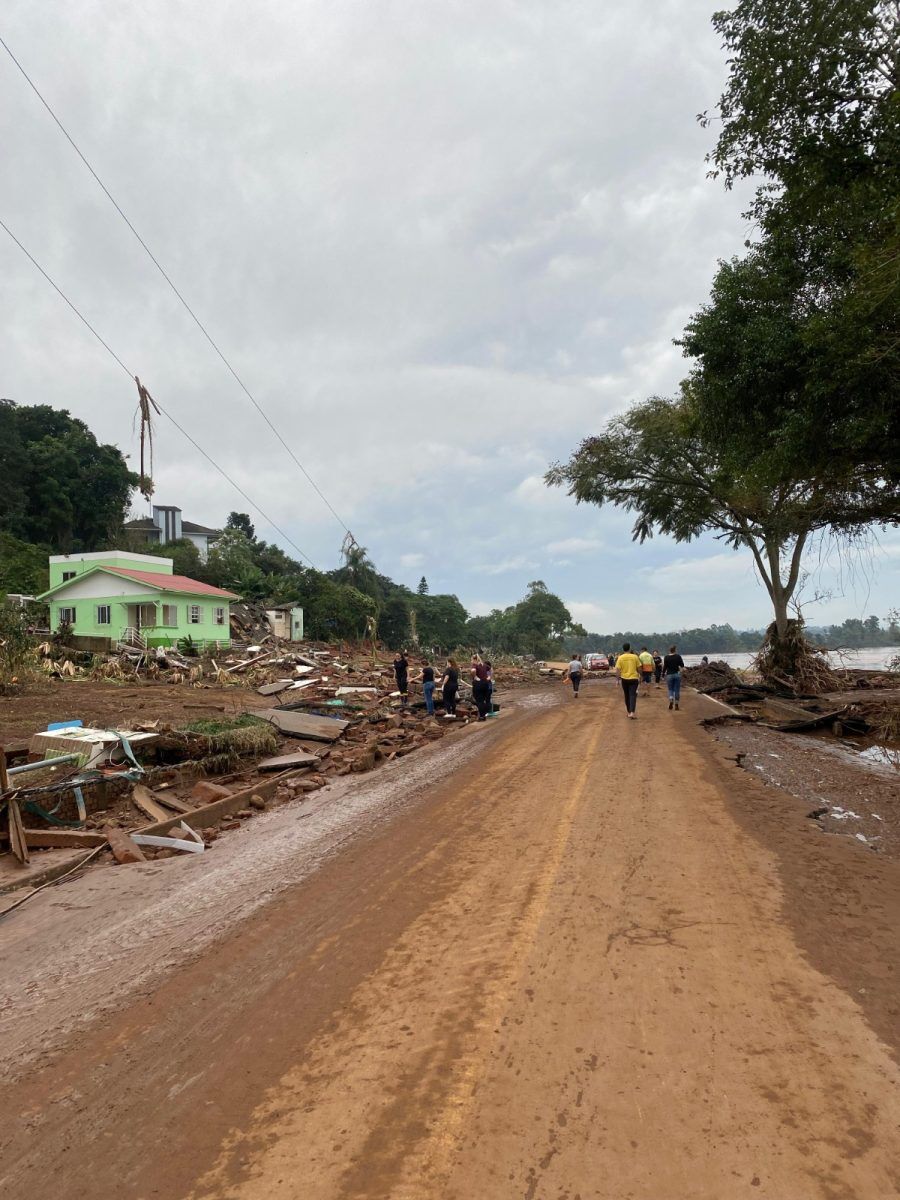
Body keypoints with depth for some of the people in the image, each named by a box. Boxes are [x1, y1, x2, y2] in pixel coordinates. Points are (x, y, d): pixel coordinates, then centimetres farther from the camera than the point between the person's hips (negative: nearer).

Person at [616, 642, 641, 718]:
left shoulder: (620, 658, -4)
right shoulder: (635, 657, -3)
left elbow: (618, 669, -8)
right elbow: (639, 668, 2)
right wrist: (640, 676, 16)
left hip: (624, 679, 1)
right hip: (633, 678, -1)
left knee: (627, 696, 15)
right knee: (632, 695, -4)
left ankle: (629, 712, 24)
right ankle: (632, 712, -20)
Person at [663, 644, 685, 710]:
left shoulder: (666, 657, -6)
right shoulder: (678, 656, -3)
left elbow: (665, 667, -6)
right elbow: (682, 665, 2)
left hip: (669, 675, -1)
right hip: (677, 674, 1)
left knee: (670, 690, 8)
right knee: (677, 690, 8)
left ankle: (671, 701, -17)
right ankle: (676, 705, 8)